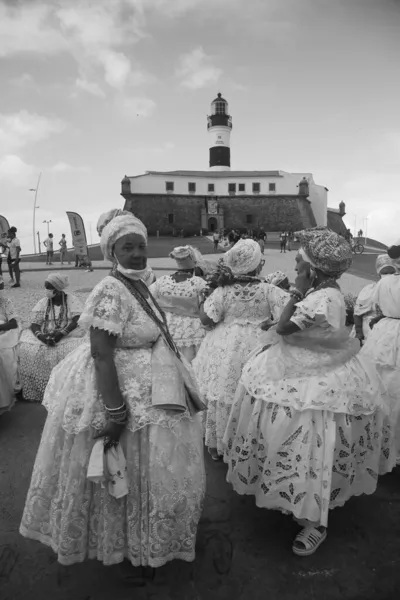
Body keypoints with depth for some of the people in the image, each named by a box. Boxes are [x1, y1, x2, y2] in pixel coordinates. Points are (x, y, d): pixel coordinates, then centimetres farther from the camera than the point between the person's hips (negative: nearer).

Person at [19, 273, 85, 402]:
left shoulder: (72, 300, -4)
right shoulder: (42, 303, 4)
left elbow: (76, 321, -14)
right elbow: (34, 325, -1)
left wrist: (61, 334, -27)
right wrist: (41, 336, -23)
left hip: (68, 336, -3)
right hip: (44, 337, 3)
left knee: (75, 350, -33)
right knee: (27, 350, -22)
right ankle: (35, 391, -8)